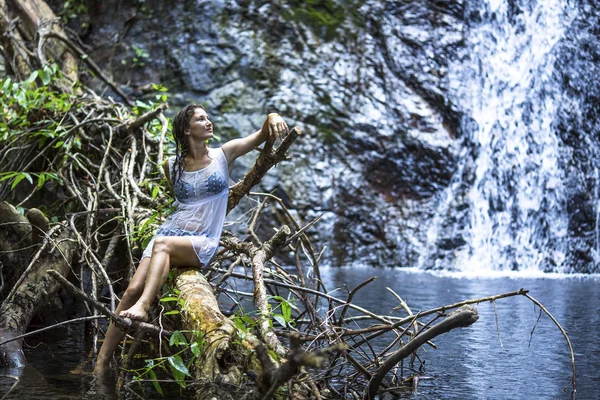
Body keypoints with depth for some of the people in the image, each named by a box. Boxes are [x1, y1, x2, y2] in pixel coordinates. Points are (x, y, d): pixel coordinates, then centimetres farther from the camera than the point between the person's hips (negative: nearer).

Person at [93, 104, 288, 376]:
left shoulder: (224, 155, 4)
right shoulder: (172, 165, 10)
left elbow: (263, 135, -6)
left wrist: (273, 117, -25)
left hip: (202, 243, -2)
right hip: (169, 231, 2)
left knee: (163, 244, -36)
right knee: (133, 289, -18)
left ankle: (143, 307, -50)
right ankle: (100, 366, -20)